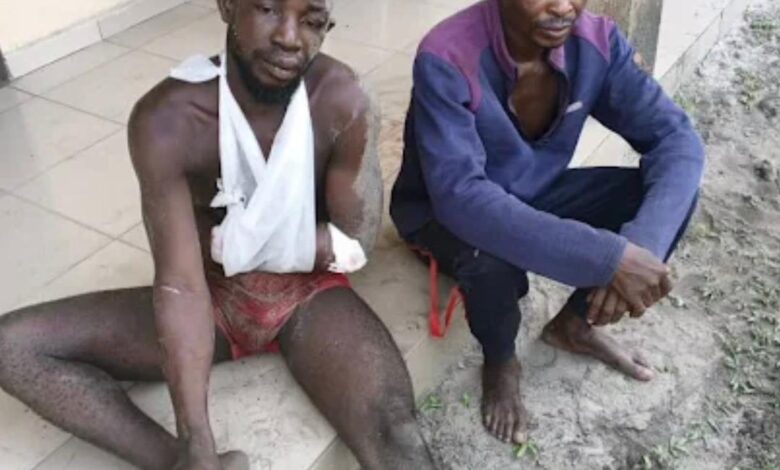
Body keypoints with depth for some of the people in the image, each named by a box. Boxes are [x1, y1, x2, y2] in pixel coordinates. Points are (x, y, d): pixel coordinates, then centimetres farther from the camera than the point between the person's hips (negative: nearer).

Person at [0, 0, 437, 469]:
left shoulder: (343, 101, -18)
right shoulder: (166, 120, -20)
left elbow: (355, 243, -11)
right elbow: (181, 285, -23)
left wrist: (222, 242, -13)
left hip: (310, 294, -2)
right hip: (214, 297, 2)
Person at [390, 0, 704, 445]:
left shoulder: (598, 41, -16)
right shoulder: (447, 60, -32)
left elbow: (676, 136, -15)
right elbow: (460, 196, -41)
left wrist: (641, 245, -35)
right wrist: (610, 257, -44)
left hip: (536, 195, 5)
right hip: (445, 213, -5)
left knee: (674, 190, -13)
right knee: (493, 262, -38)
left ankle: (575, 324, 10)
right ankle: (500, 361, 0)